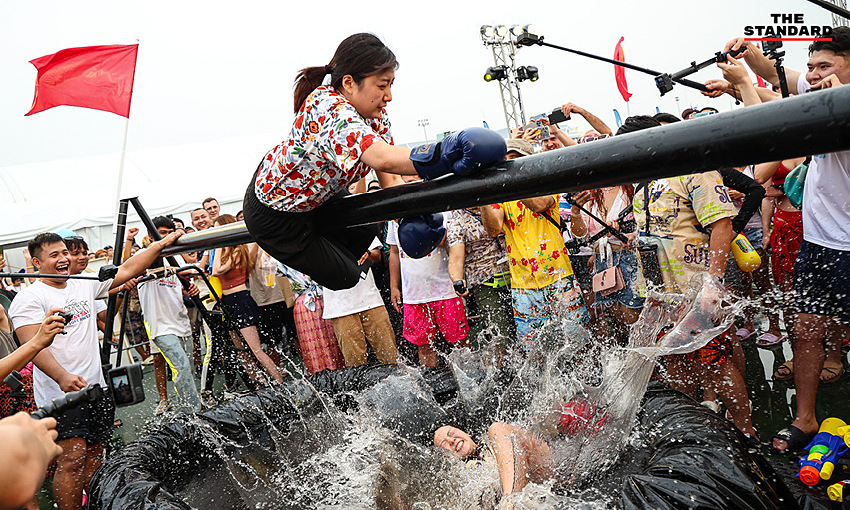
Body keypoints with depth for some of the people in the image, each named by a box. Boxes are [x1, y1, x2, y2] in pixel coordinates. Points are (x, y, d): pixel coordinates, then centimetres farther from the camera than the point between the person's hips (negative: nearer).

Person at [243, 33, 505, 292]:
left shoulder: (375, 112, -10)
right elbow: (383, 159, -54)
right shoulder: (331, 111, -38)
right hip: (274, 215, -8)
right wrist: (443, 154, -65)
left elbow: (389, 178, -12)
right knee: (344, 277, 3)